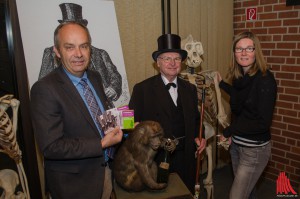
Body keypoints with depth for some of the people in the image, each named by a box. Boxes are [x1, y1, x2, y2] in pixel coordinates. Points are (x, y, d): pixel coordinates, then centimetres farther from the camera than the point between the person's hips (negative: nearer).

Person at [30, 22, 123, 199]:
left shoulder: (95, 77, 0)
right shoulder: (44, 89, -21)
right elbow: (50, 146, -24)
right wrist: (102, 144, -24)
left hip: (106, 169, 6)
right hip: (73, 182, -6)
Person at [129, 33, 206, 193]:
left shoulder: (190, 88, 7)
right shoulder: (142, 89, -8)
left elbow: (195, 119, 15)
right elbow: (134, 123, -9)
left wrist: (198, 137, -1)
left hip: (186, 156, 4)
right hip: (156, 157, -4)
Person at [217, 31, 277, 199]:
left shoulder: (265, 79, -19)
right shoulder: (239, 77, 1)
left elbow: (263, 122, -21)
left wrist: (229, 131, -14)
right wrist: (221, 83, 20)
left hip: (255, 149, -6)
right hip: (236, 144, 7)